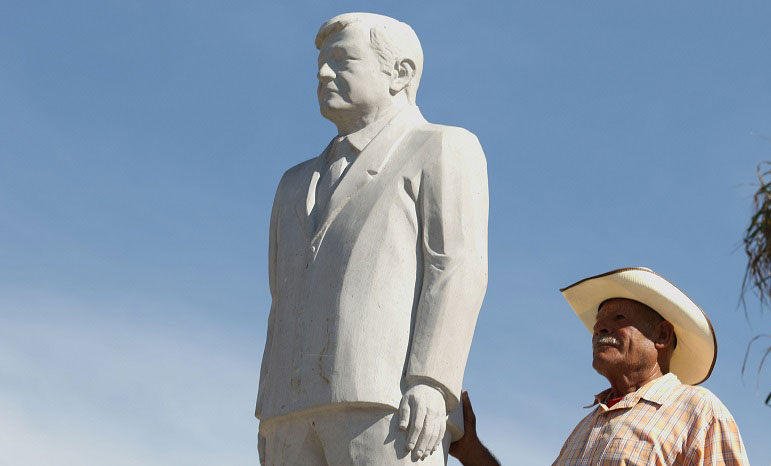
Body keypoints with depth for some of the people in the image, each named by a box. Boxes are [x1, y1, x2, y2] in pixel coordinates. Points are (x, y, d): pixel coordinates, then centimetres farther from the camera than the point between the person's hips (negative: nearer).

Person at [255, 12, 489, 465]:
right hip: (297, 411, 7)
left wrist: (429, 385, -17)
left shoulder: (443, 149, 10)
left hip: (389, 397, -6)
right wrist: (270, 423, 15)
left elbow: (458, 270, -4)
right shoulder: (300, 185, 31)